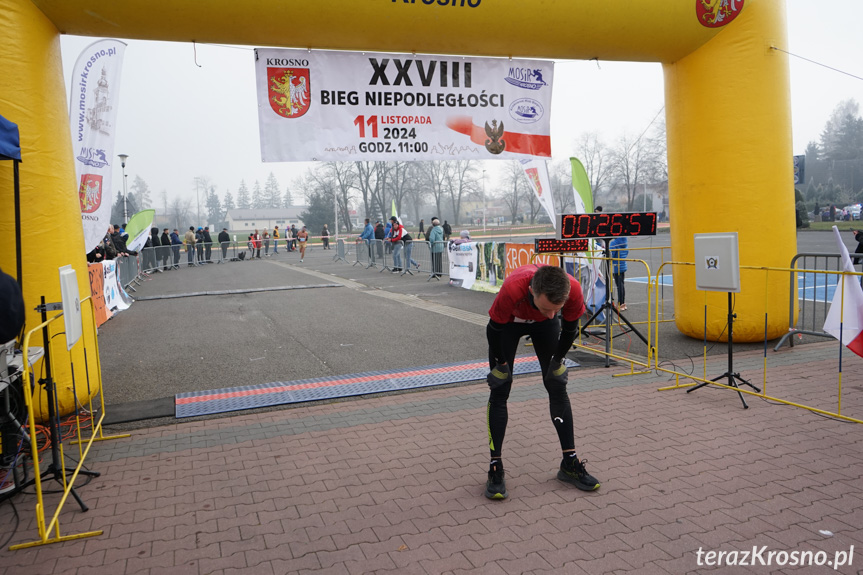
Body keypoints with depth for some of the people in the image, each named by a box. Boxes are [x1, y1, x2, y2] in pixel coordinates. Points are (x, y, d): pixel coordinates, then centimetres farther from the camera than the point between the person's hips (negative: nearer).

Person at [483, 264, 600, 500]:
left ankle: (570, 464, 13)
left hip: (544, 325, 2)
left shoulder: (573, 290, -37)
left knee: (557, 387, 1)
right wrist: (501, 365, -11)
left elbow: (570, 328, -14)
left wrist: (557, 361, -3)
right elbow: (494, 329, -24)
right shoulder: (512, 290, -45)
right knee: (499, 391, -6)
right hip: (509, 321, -2)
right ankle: (496, 469, 3)